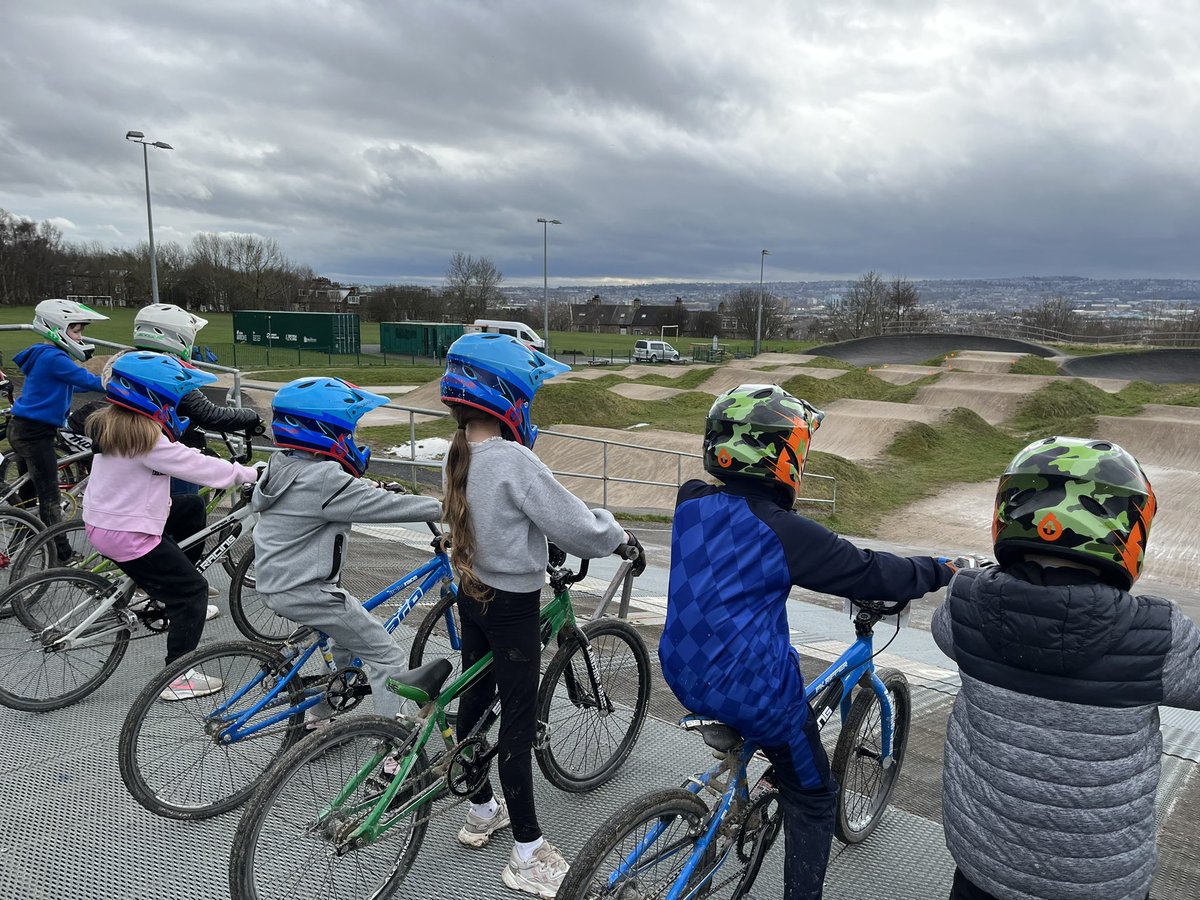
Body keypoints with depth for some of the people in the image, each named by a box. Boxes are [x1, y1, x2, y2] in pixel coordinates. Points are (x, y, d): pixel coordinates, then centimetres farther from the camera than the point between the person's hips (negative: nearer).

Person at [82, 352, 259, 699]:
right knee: (192, 590, -1)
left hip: (102, 520, 10)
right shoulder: (148, 438, -24)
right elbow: (196, 466, -21)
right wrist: (249, 474, -13)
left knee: (191, 505, 23)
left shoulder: (111, 425, 6)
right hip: (129, 534, -10)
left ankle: (165, 593, 26)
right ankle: (178, 676, 2)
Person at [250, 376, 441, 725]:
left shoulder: (282, 466, 5)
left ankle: (320, 718, 38)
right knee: (389, 657, -3)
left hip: (275, 583, 10)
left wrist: (365, 487, 22)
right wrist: (445, 506, -11)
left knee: (349, 639, 29)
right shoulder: (325, 480, -23)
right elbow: (387, 507, -21)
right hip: (306, 592, -10)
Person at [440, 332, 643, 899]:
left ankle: (480, 812, 39)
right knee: (518, 722, 1)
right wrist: (619, 536, -4)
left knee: (475, 698, 19)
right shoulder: (513, 460, -26)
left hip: (472, 595, 9)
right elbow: (574, 525, -21)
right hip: (512, 605, -8)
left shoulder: (461, 454, 1)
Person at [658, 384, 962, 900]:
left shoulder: (692, 506, -2)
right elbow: (870, 573, -15)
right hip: (752, 692, -7)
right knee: (813, 798, 16)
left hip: (685, 677, 7)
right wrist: (939, 571, 3)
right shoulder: (779, 529, -21)